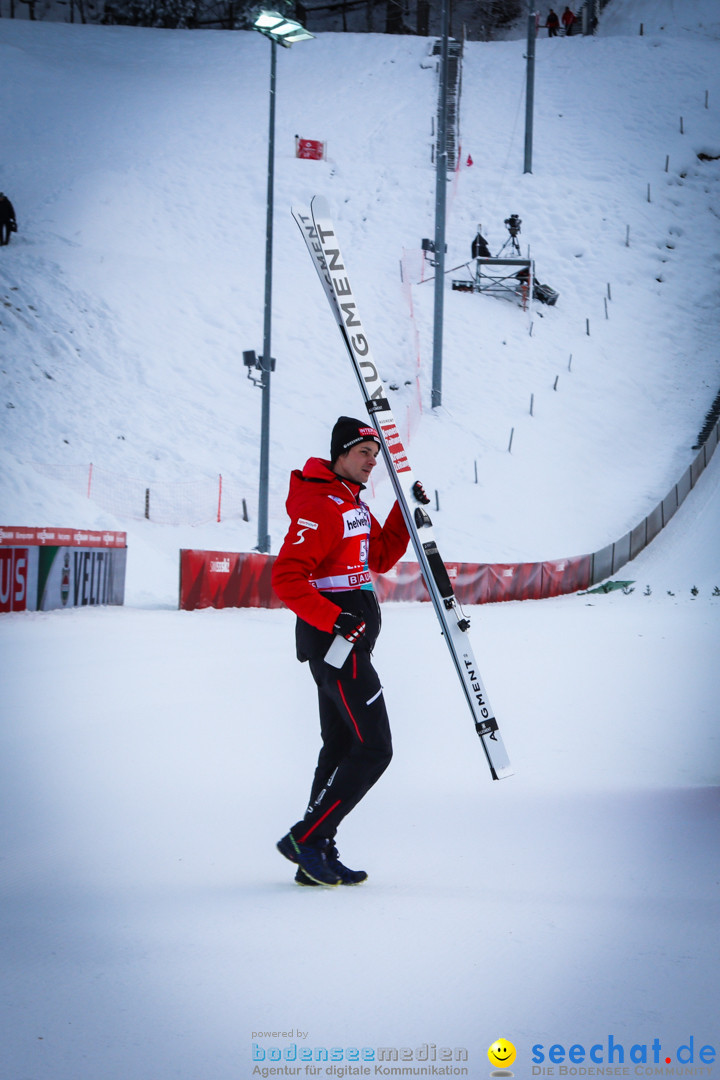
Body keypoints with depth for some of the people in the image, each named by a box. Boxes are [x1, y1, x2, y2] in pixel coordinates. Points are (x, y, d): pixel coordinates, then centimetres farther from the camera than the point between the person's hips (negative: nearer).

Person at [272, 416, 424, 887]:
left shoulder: (354, 503, 15)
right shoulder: (318, 507, -17)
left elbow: (381, 557, 22)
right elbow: (287, 579, -23)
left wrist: (407, 512, 12)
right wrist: (332, 619, -29)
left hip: (345, 636, 11)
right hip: (336, 639, -11)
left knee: (341, 746, 13)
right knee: (374, 749, -10)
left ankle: (318, 856, 17)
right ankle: (305, 839, -6)